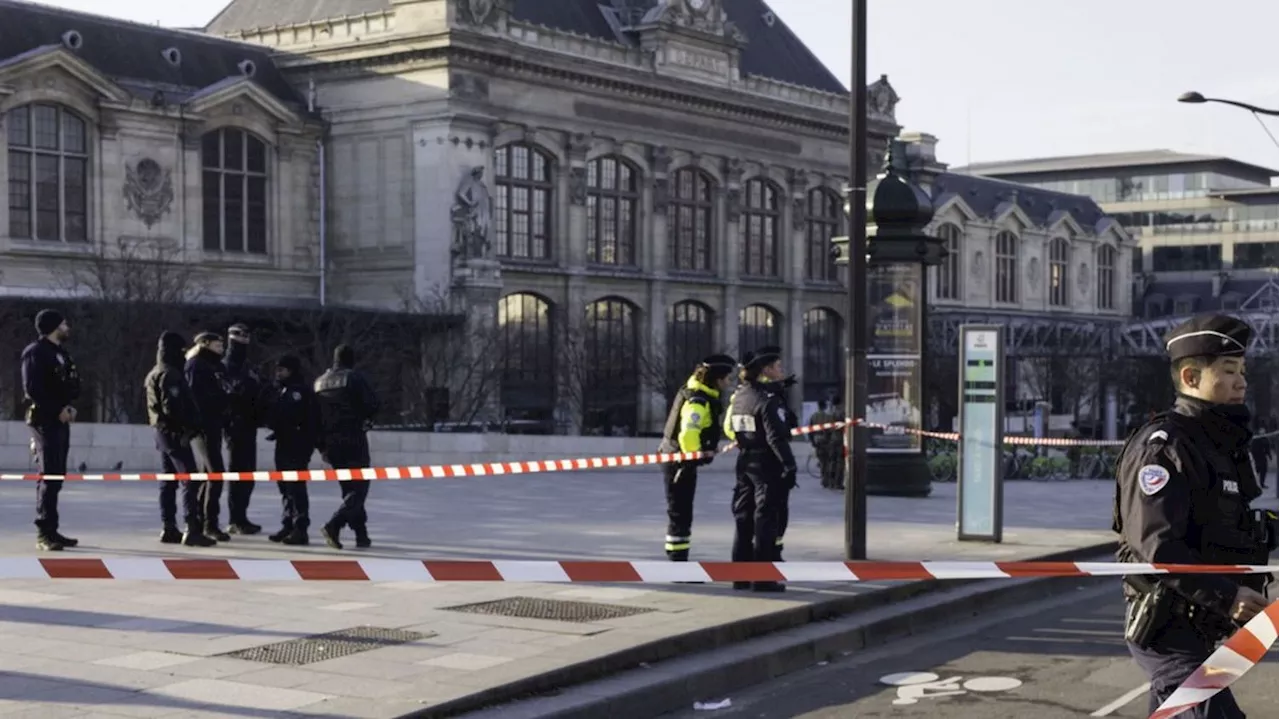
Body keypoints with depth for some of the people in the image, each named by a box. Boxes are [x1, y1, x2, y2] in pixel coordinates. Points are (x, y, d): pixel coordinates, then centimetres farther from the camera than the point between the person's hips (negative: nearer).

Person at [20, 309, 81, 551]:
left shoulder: (61, 353, 17)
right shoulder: (35, 352, -9)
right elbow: (32, 389, -17)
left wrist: (69, 407, 1)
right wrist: (58, 410, -17)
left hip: (61, 420, 9)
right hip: (44, 421, -9)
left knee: (56, 477, 10)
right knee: (49, 476, -12)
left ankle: (51, 530, 15)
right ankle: (44, 533, -12)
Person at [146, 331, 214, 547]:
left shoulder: (154, 374, 17)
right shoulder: (170, 375, -15)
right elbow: (172, 407, -24)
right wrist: (189, 426, -15)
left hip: (162, 432, 11)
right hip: (175, 433, -11)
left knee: (169, 481, 12)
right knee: (189, 480, -11)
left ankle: (168, 528, 14)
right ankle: (191, 529, -16)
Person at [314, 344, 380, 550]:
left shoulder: (320, 382, 12)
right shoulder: (354, 378, -6)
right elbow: (372, 404, -11)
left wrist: (322, 446, 16)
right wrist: (366, 419, 11)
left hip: (331, 442, 6)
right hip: (354, 440, -6)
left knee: (349, 488, 15)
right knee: (359, 487, -4)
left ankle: (361, 535, 15)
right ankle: (333, 525, -22)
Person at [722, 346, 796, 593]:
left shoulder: (739, 395, 10)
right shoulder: (769, 398, -15)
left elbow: (730, 428, 13)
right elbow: (776, 437, -20)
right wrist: (789, 464, -19)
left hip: (745, 462, 8)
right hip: (767, 465, -8)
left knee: (743, 519, 12)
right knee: (767, 519, -3)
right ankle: (763, 578, -3)